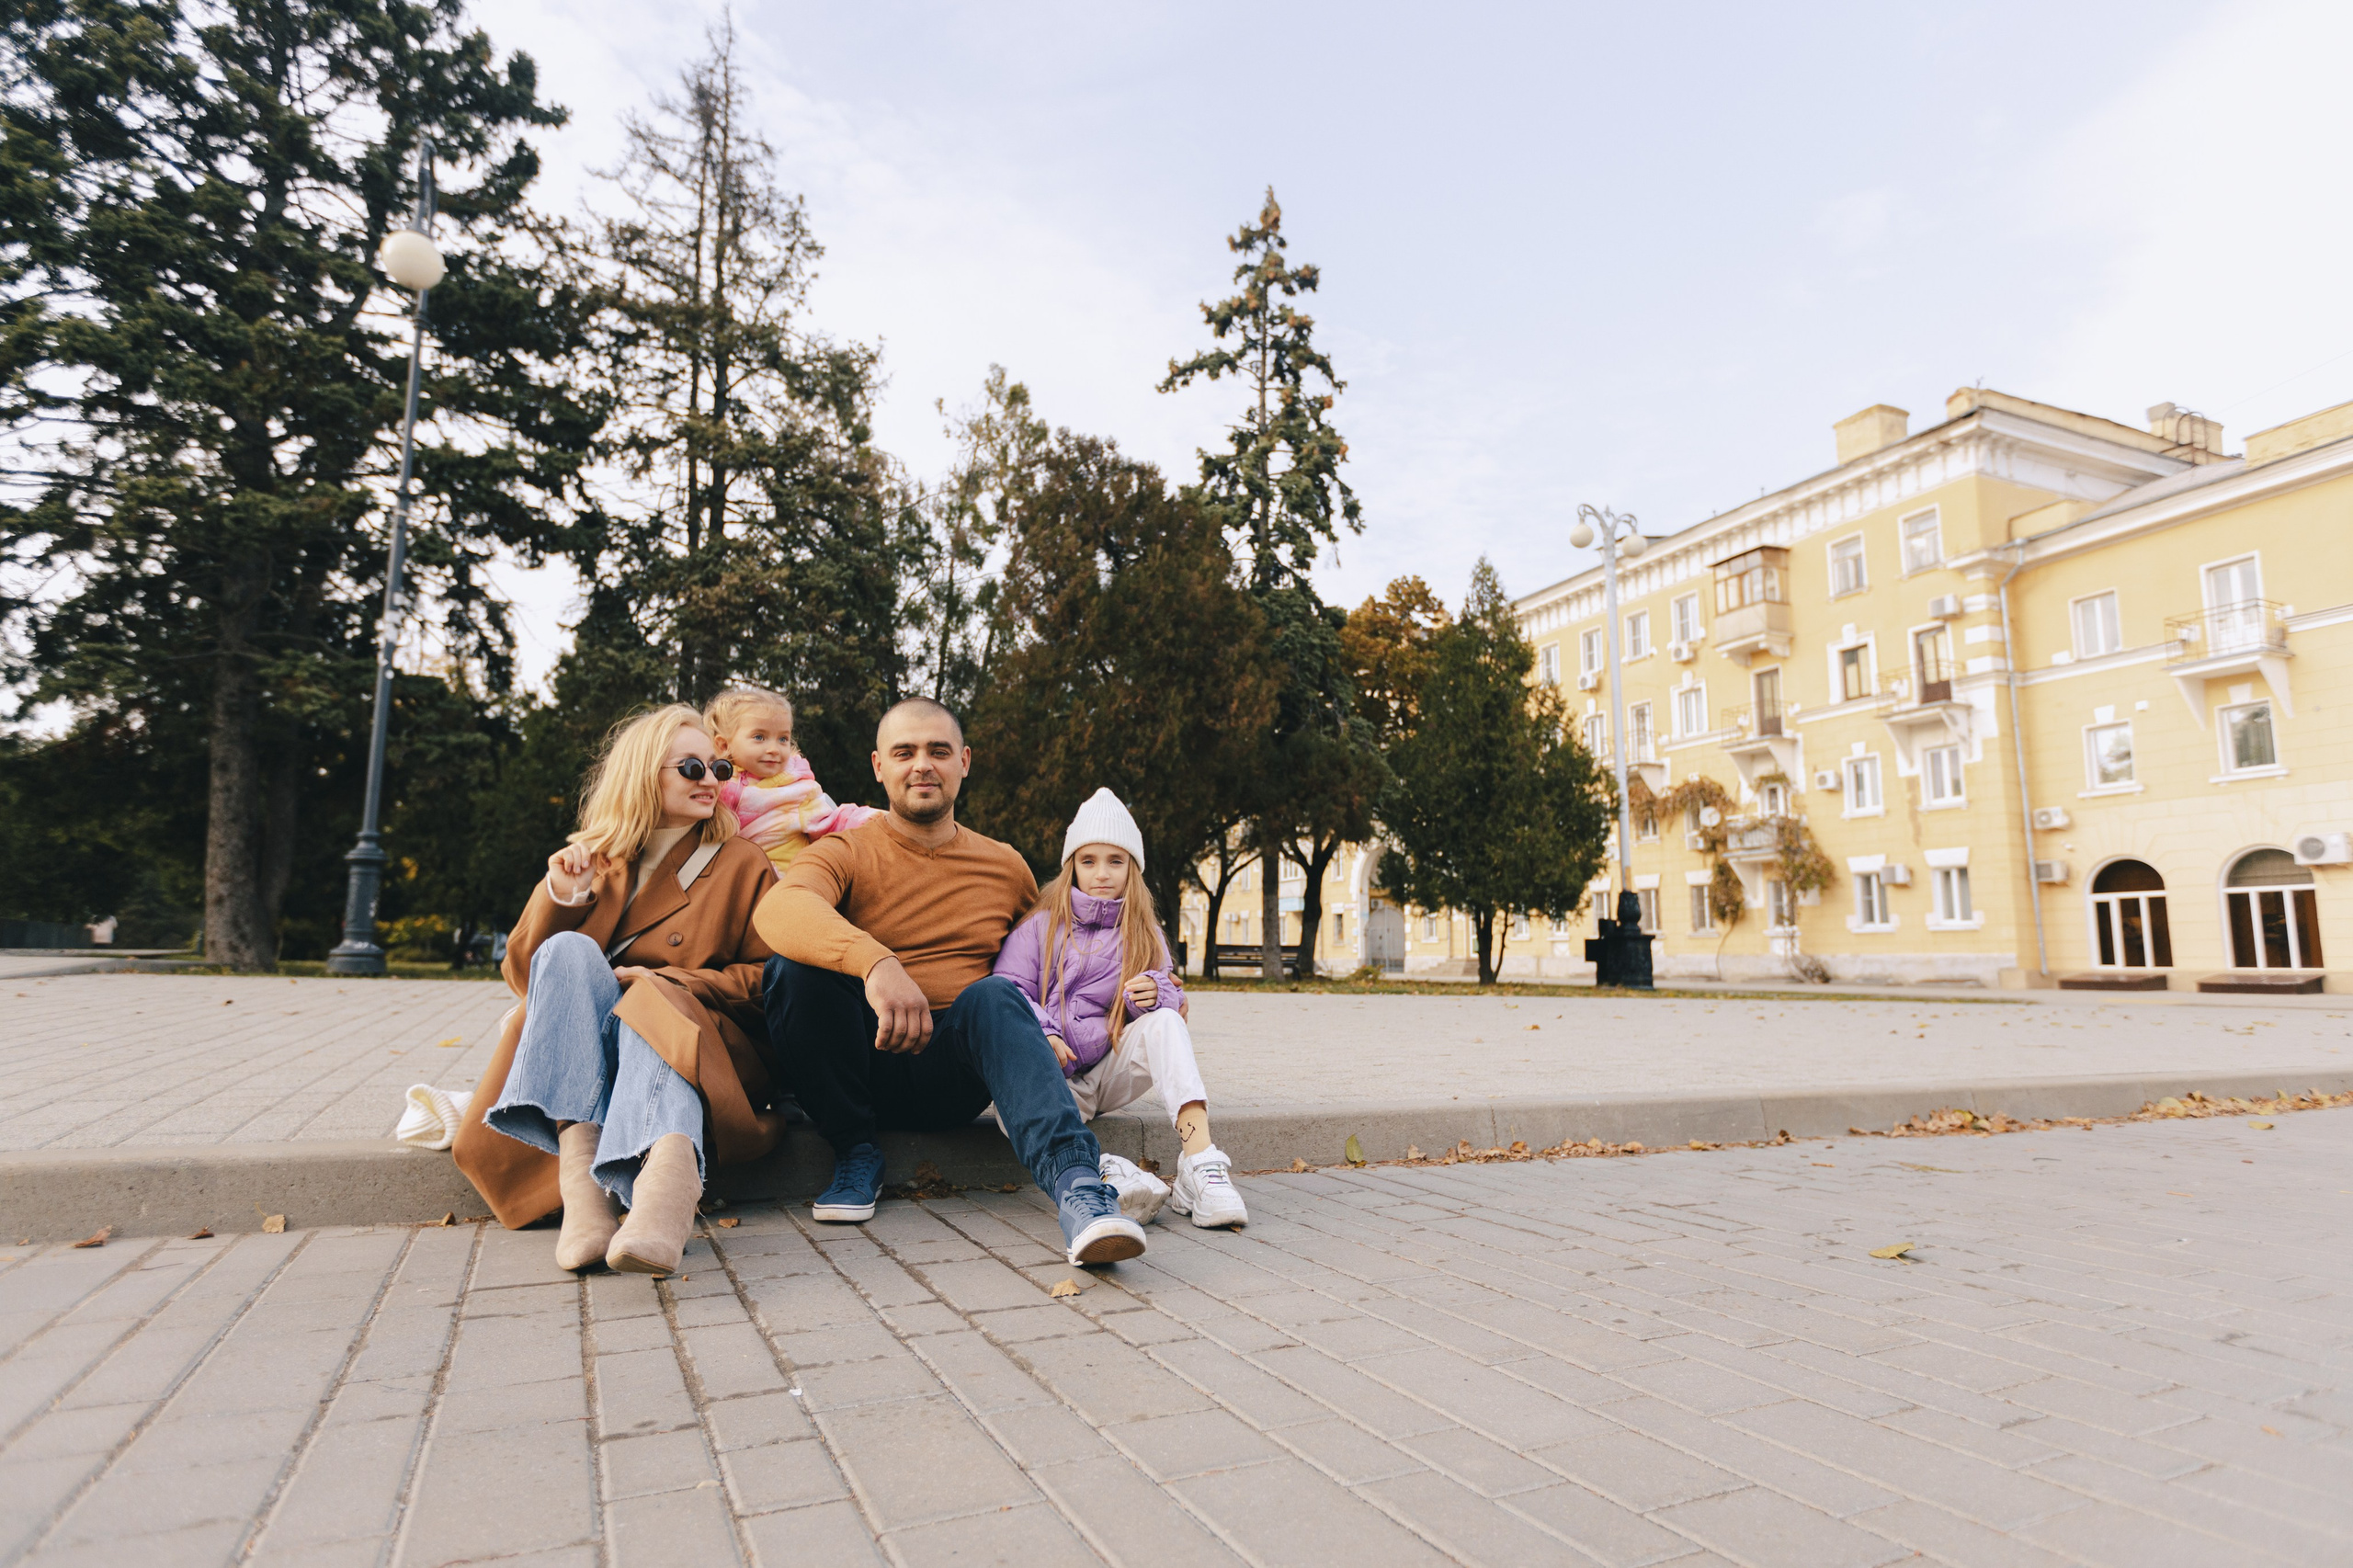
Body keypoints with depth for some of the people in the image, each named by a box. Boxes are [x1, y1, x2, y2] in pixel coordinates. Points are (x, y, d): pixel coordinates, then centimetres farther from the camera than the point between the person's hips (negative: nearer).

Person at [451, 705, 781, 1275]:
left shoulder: (742, 865, 11)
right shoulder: (593, 860, 16)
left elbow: (769, 977, 1)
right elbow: (525, 977, 13)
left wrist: (672, 983, -12)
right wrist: (561, 897, -5)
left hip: (690, 1040, -2)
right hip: (580, 1056, 2)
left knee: (651, 1016, -35)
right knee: (568, 951, -26)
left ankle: (669, 1169, -67)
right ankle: (580, 1173, -44)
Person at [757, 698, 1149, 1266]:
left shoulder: (1007, 868, 11)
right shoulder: (845, 853, 0)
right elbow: (779, 909, -25)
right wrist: (874, 961, -43)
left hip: (953, 1076, 1)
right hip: (864, 1066, 0)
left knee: (994, 996, -31)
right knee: (794, 965, -26)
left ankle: (1074, 1180, -47)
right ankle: (856, 1153, -9)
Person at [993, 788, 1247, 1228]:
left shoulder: (1145, 935, 14)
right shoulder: (1040, 926, 7)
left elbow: (1175, 1003, 8)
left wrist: (1157, 993, -18)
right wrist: (1041, 1034, -22)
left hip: (1113, 1070, 1)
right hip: (1056, 1075, -1)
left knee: (1164, 1022, -28)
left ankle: (1200, 1159, -45)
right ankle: (1105, 1172, -52)